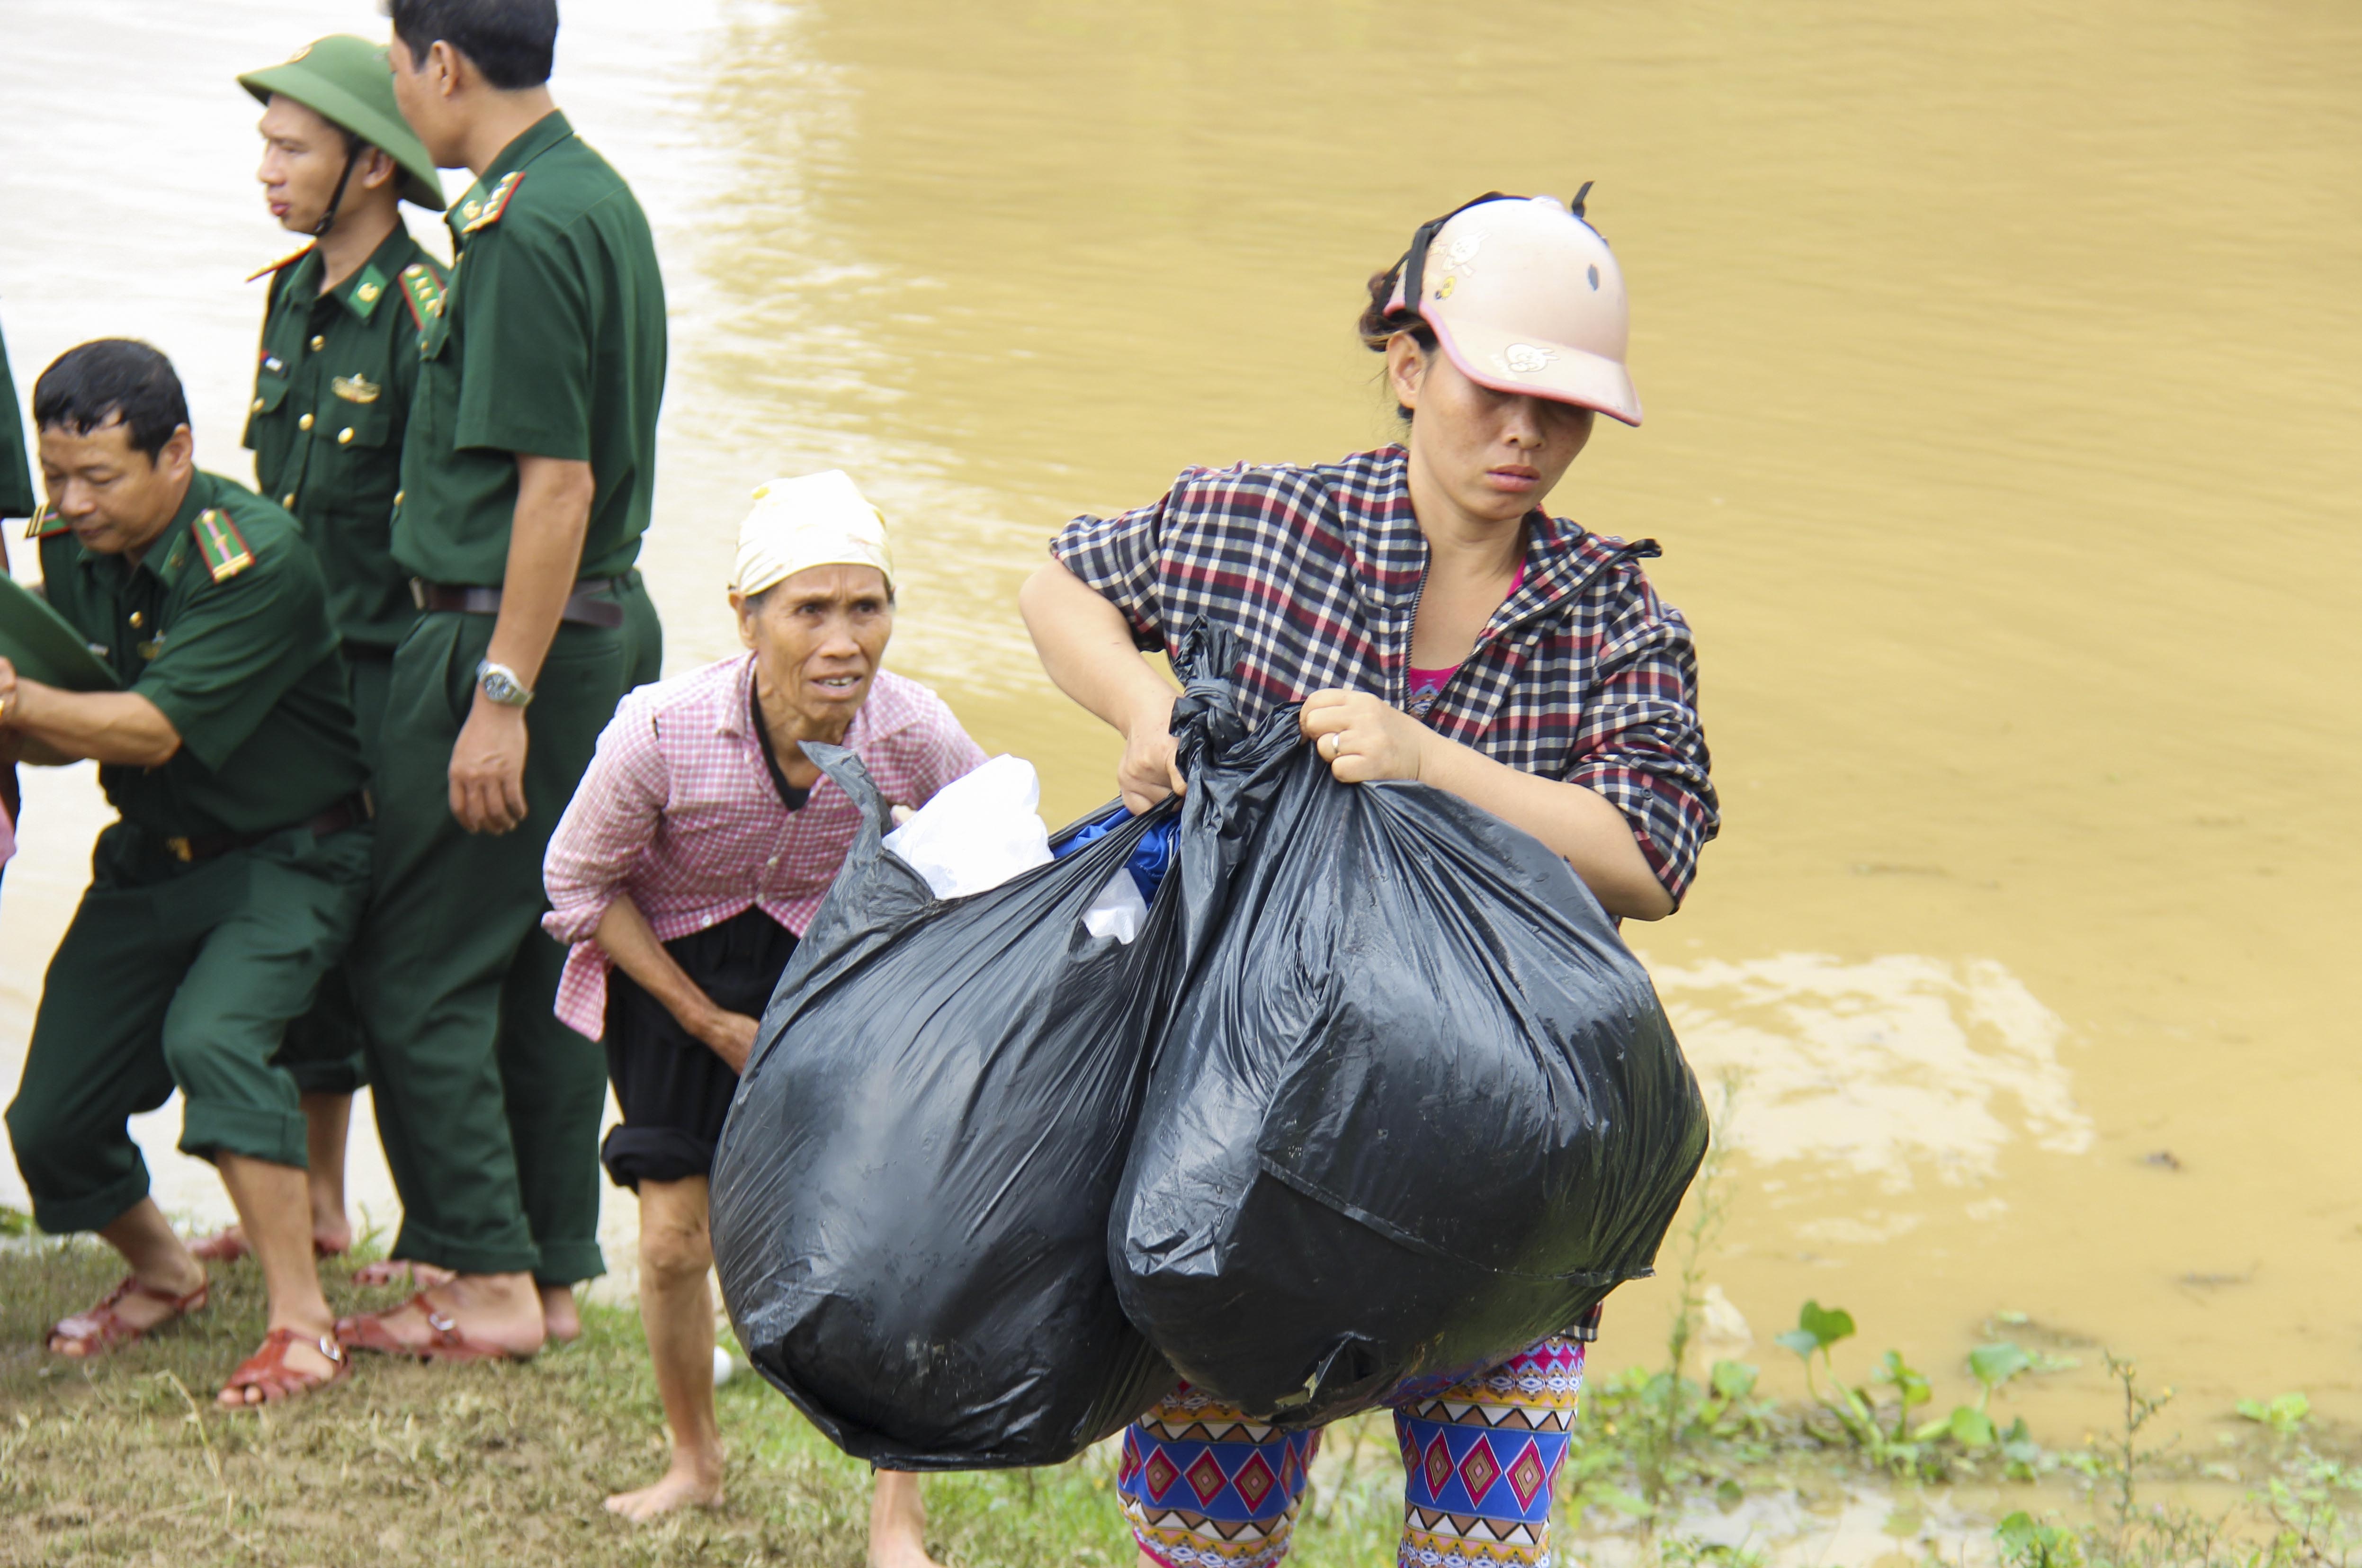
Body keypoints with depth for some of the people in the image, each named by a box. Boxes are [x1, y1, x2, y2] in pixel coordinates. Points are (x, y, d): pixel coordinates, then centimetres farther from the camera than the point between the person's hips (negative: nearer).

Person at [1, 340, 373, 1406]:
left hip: (288, 857, -7)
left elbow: (156, 730, -29)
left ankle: (302, 1327, -26)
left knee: (212, 1037, -33)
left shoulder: (258, 559, -24)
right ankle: (161, 1274, 32)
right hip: (150, 860, 7)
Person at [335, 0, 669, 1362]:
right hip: (593, 629, 10)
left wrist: (500, 696, -22)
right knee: (546, 968, 13)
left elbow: (558, 482, -22)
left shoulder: (525, 230, -18)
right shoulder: (600, 197, 13)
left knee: (422, 973, -2)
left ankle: (491, 1283, 0)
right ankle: (554, 1274, 19)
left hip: (500, 631, -10)